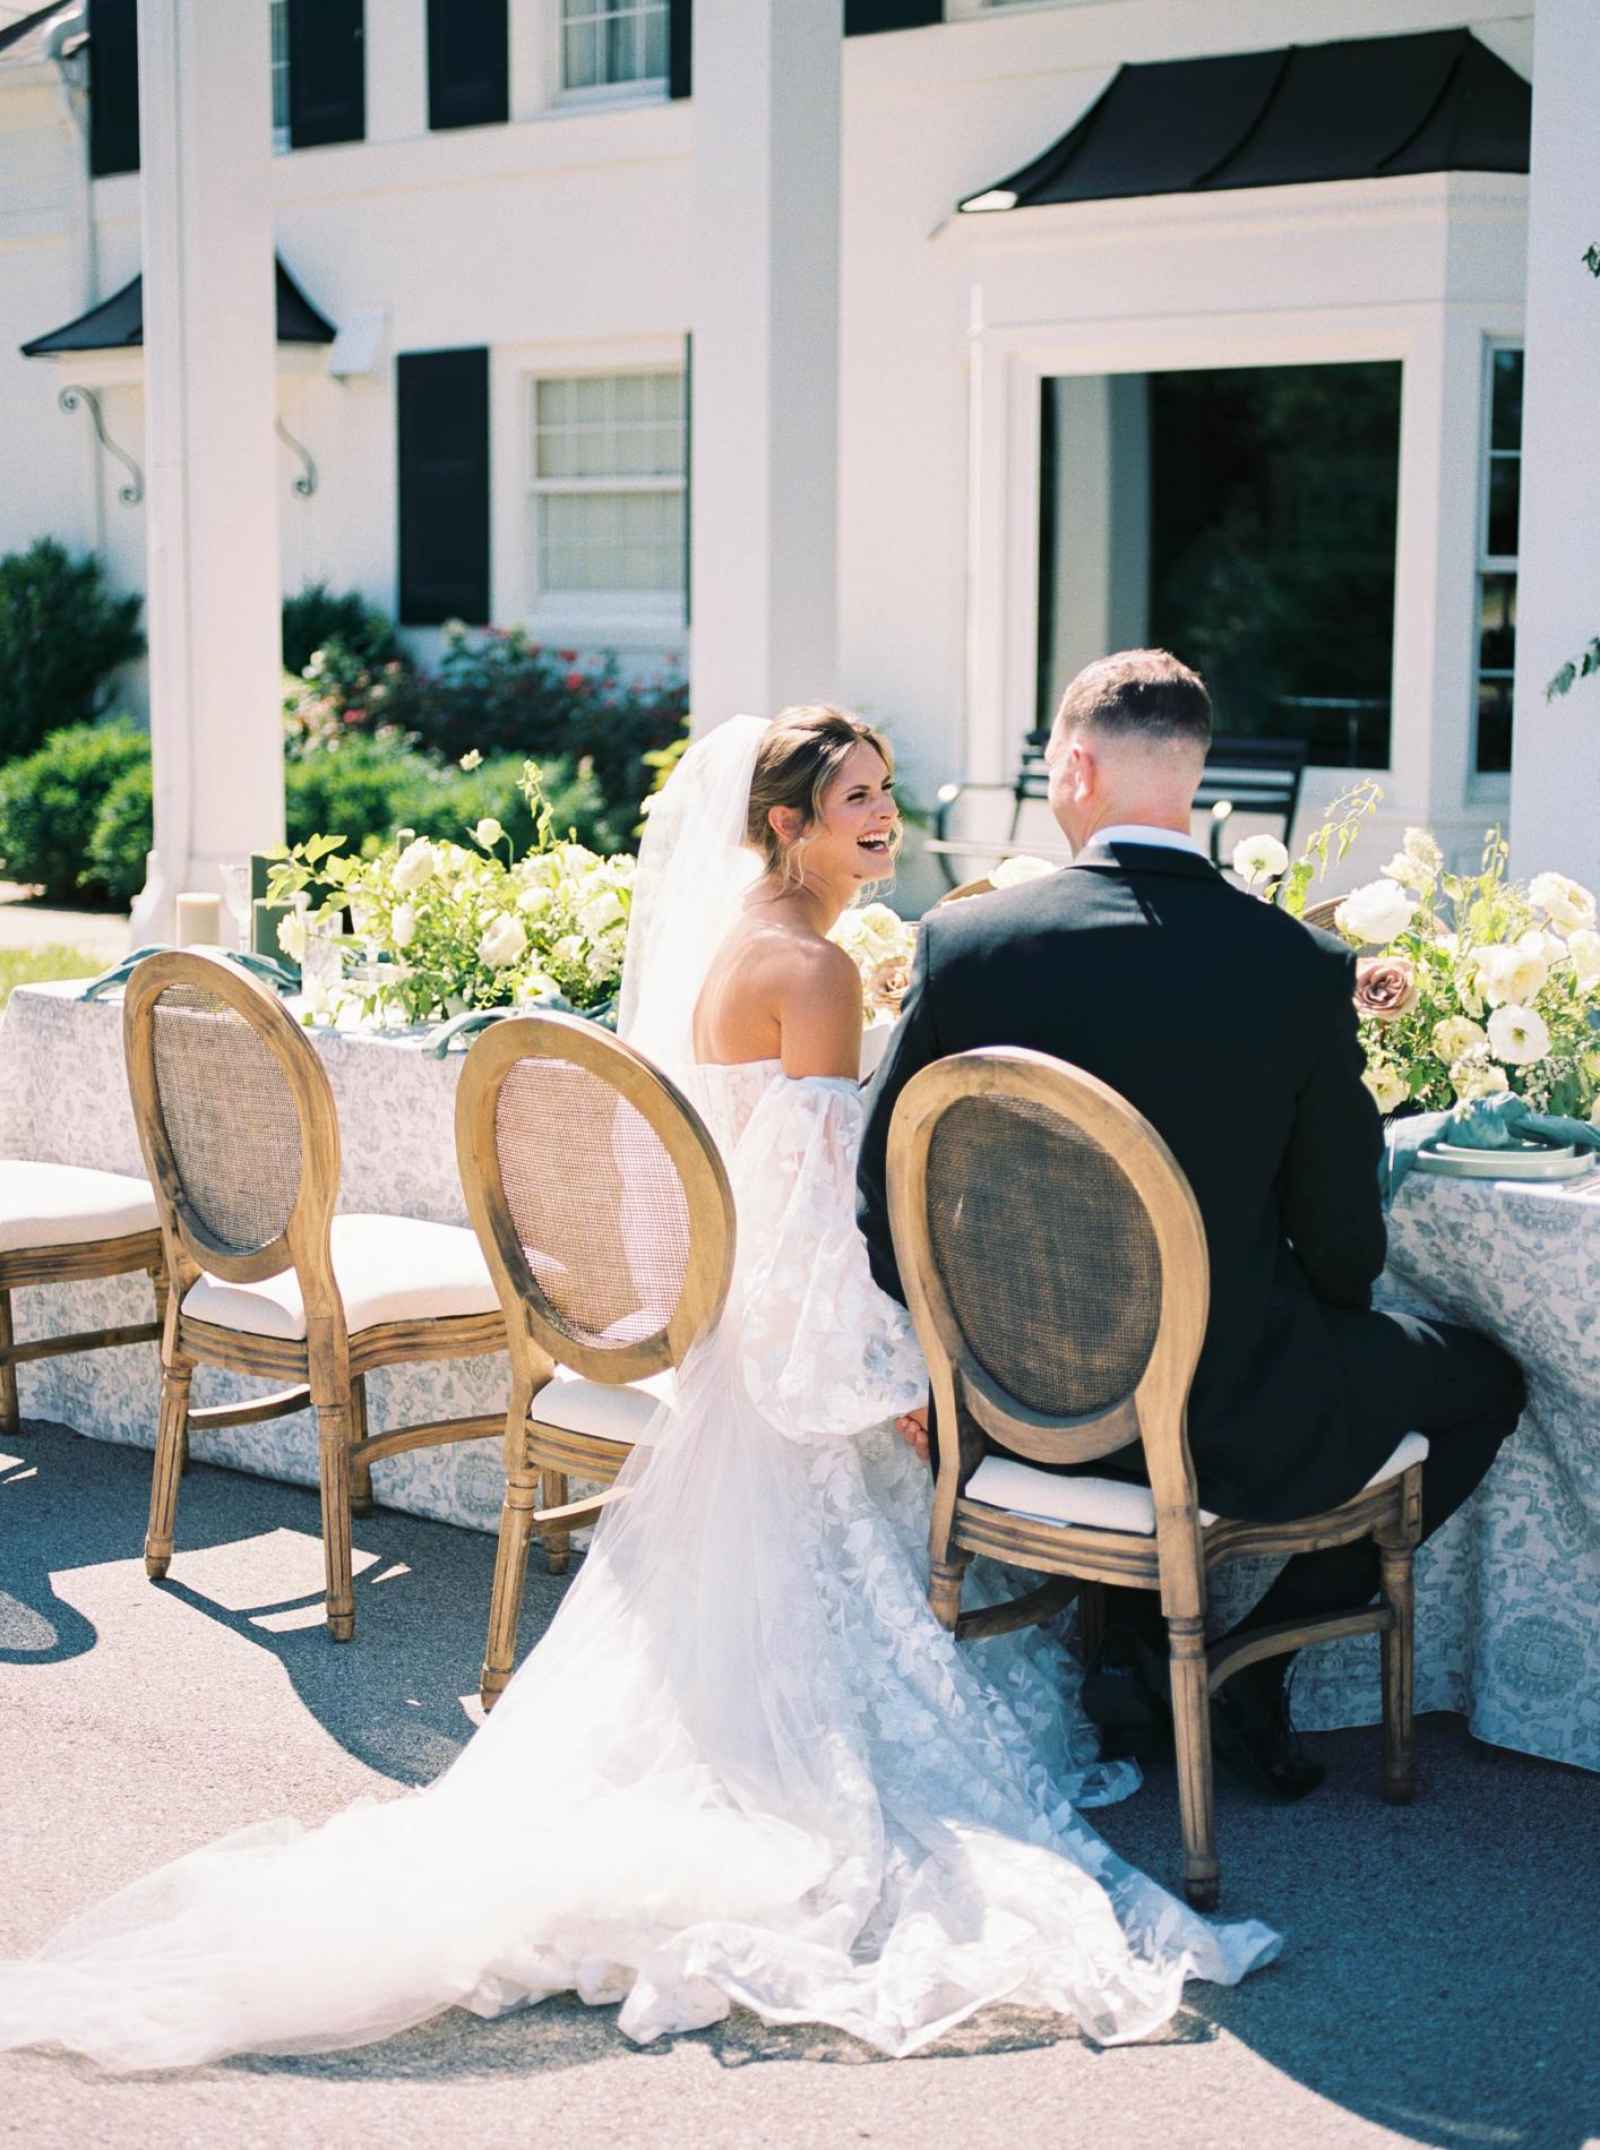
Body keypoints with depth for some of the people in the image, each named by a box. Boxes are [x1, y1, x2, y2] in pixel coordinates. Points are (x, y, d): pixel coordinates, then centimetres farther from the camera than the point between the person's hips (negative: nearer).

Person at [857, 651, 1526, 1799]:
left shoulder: (964, 940, -10)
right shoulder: (1304, 966, -14)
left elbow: (886, 1197, -3)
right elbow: (1342, 1241, -6)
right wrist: (1312, 1346, 17)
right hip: (1228, 1422, -3)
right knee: (1483, 1380, 22)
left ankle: (1142, 1646, 26)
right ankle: (1253, 1669, 16)